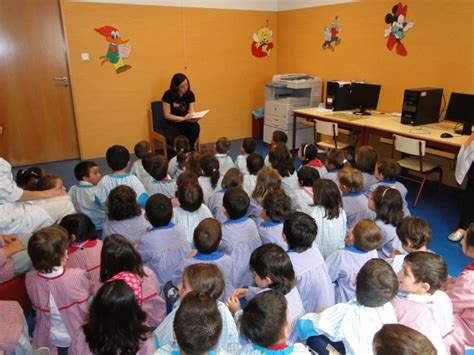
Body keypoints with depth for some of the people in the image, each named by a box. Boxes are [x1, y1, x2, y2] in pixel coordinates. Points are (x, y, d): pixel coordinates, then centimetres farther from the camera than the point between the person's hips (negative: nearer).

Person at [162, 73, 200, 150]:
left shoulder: (190, 94, -1)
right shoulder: (168, 95, -12)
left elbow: (192, 112, -1)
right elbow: (167, 115, -11)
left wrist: (190, 115, -26)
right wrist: (183, 118, -22)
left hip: (185, 123, 3)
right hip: (171, 124, -3)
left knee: (196, 127, -32)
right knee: (173, 140, -35)